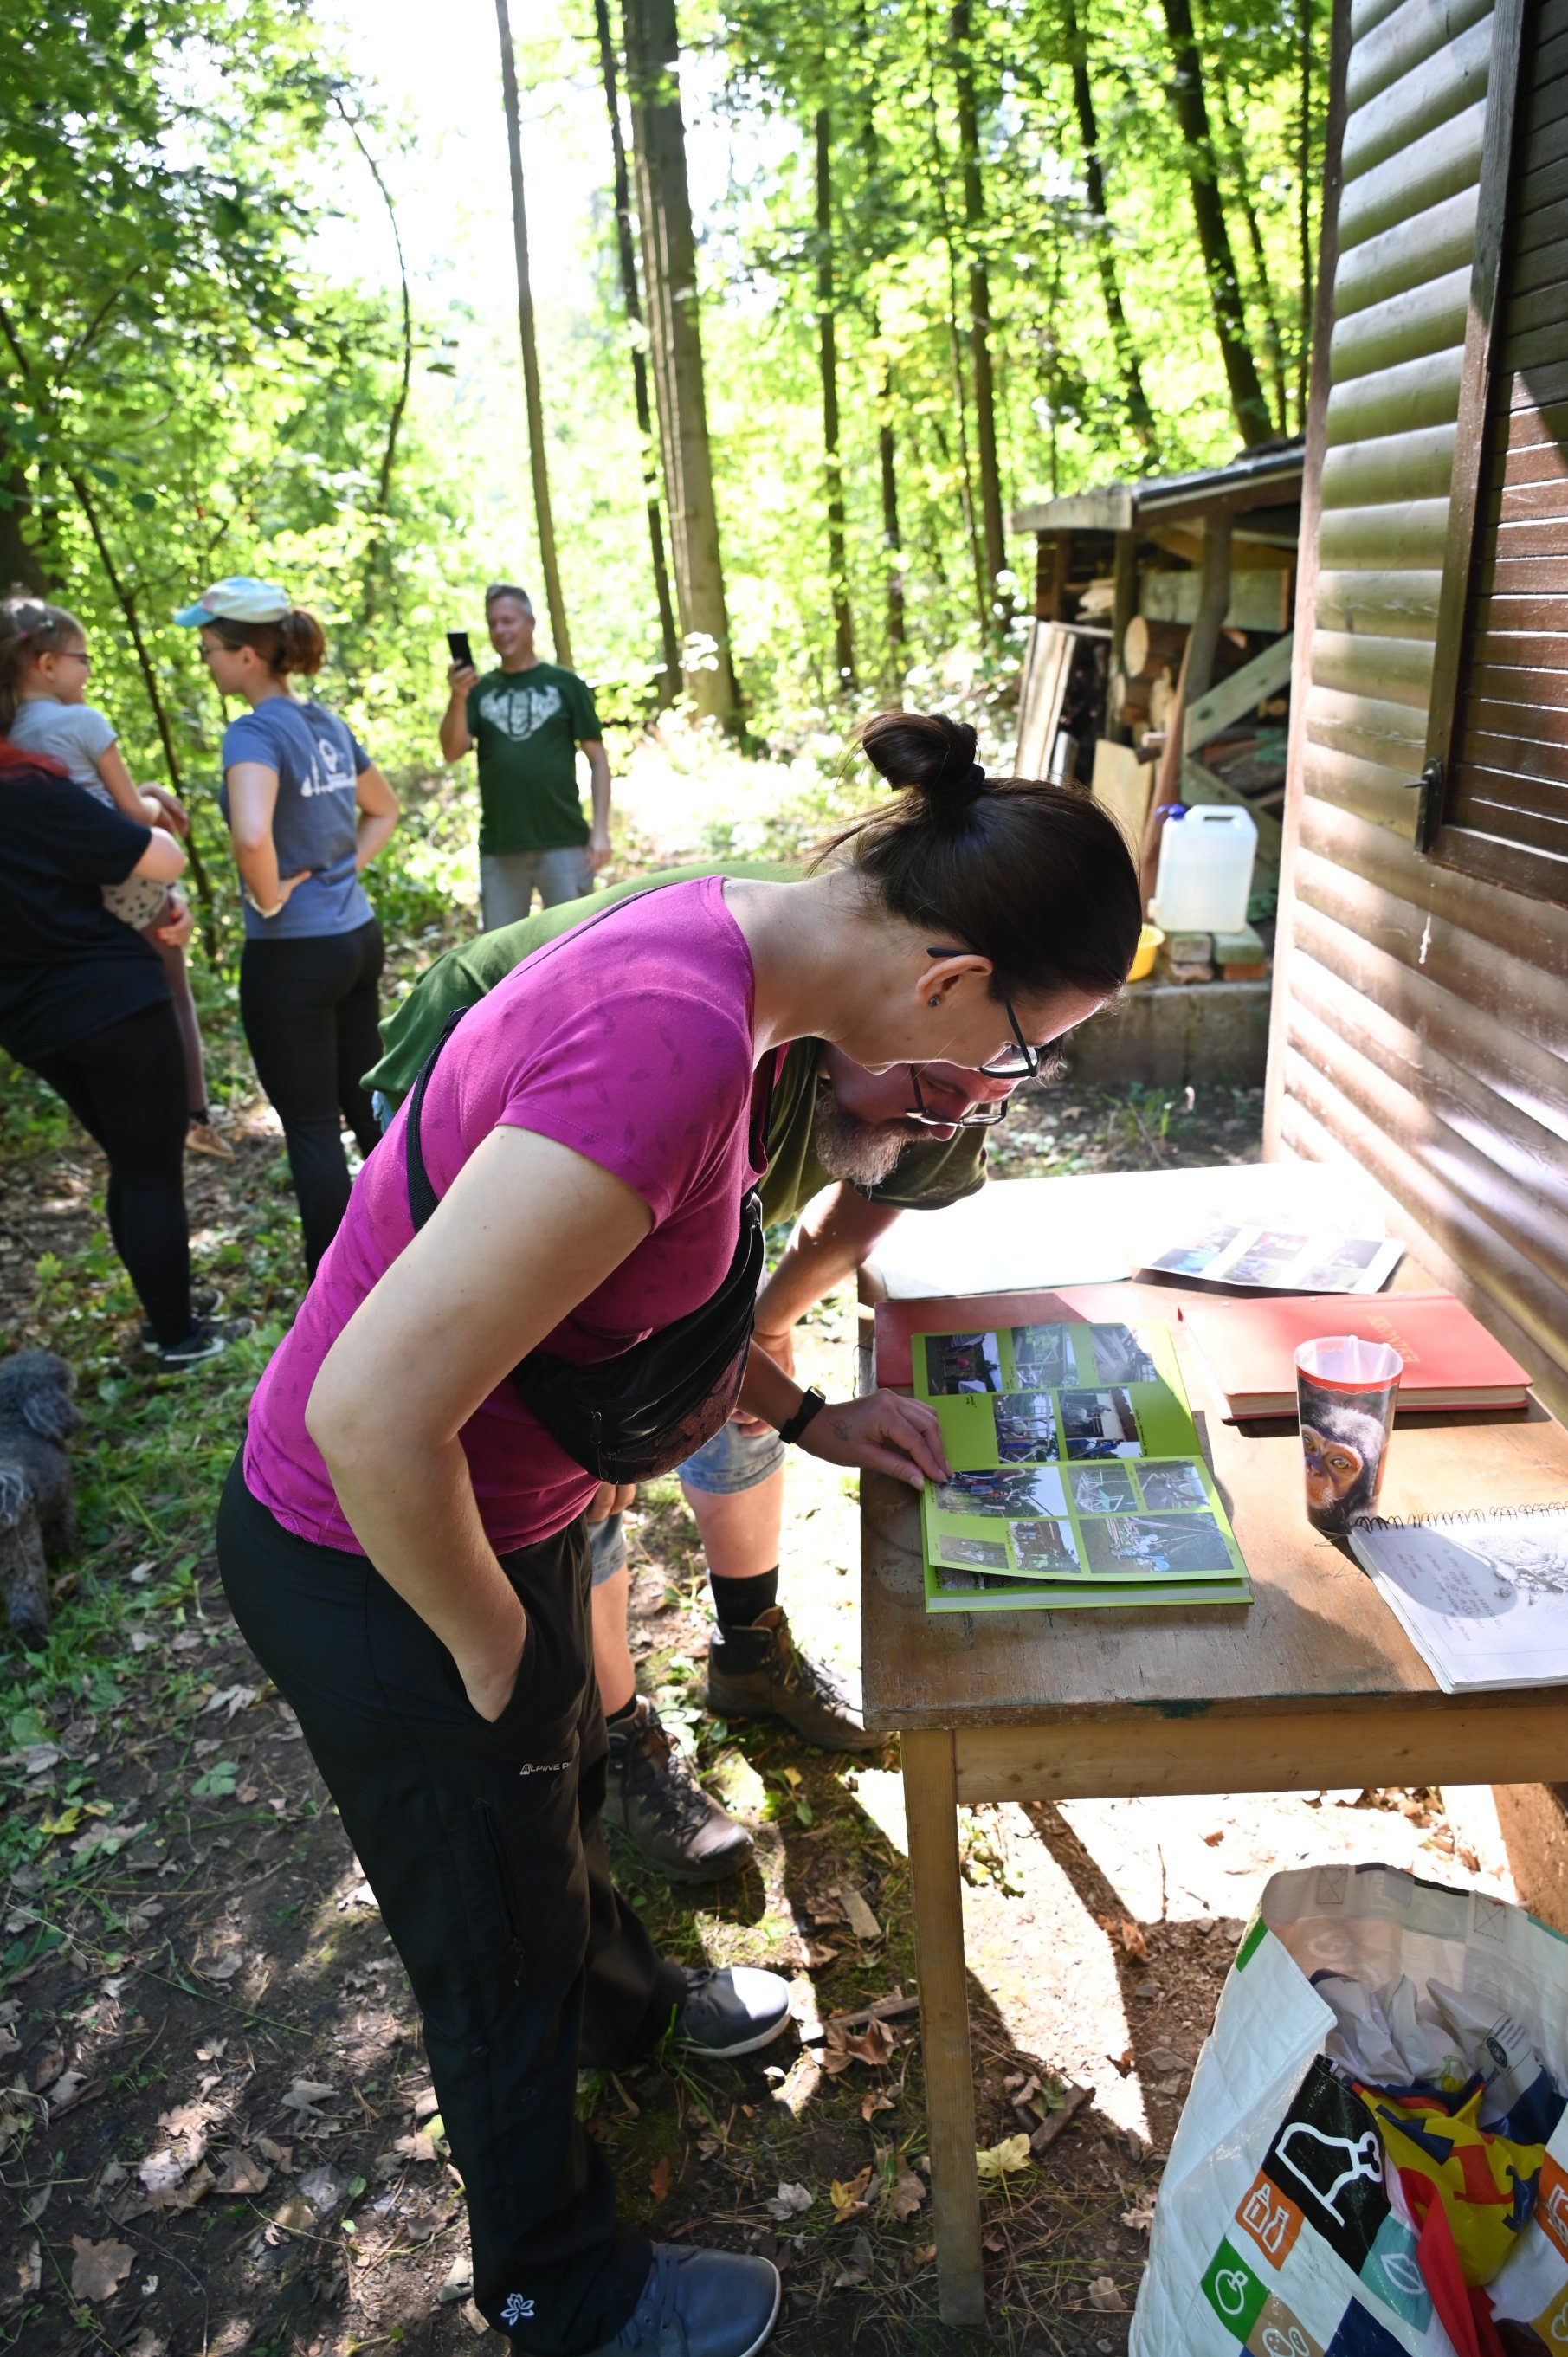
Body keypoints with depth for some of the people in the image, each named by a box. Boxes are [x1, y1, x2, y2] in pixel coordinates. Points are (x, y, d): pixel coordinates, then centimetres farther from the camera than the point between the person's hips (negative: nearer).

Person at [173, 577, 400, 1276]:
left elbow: (252, 836, -35)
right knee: (365, 1101, 19)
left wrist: (269, 898, -17)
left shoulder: (255, 731, -16)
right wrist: (341, 869, 12)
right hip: (357, 936, 8)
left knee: (311, 1127, 2)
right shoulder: (326, 722, 9)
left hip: (292, 955, -8)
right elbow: (383, 811, 24)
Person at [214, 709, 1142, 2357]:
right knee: (501, 1944, 18)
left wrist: (803, 1416, 7)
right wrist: (497, 1653, -18)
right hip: (372, 1565, -8)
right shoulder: (673, 1044, -37)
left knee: (560, 1786, 34)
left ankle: (626, 2004, 66)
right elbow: (374, 1410, -36)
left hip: (495, 1503, 8)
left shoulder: (721, 936, -6)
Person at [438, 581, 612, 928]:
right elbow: (452, 752, -2)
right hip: (499, 847, 3)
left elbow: (598, 759, 3)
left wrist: (600, 829, -6)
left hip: (563, 842, -3)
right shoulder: (479, 690, 10)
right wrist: (458, 698, -18)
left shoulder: (566, 684, 3)